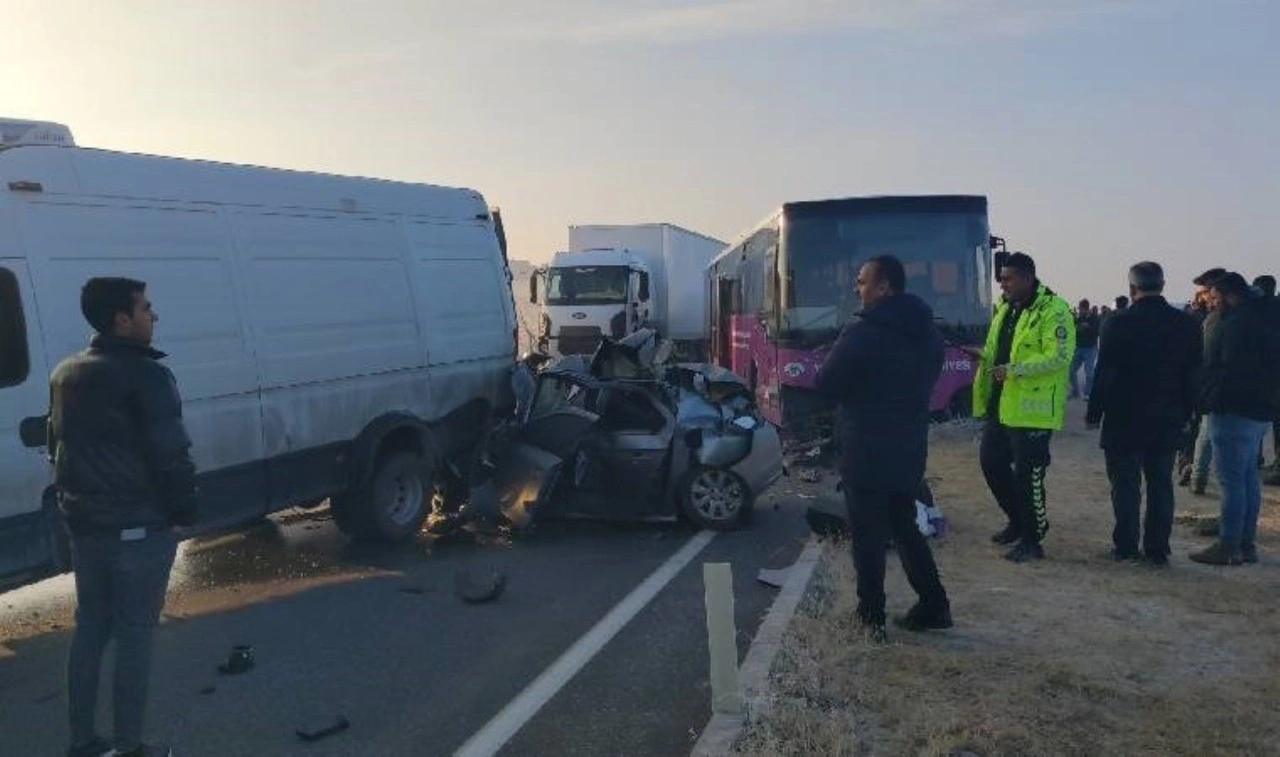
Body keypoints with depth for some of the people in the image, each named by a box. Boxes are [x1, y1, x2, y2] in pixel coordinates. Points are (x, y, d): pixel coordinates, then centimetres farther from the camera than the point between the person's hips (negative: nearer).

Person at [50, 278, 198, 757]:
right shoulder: (146, 375, -16)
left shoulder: (65, 374, 10)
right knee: (135, 634, 0)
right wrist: (185, 510, -5)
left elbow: (57, 445, 18)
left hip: (83, 522, 8)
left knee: (89, 627, 16)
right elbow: (171, 455, -18)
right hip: (139, 525, -8)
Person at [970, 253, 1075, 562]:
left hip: (1032, 408, -9)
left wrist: (1014, 369, -27)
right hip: (1000, 404, 9)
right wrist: (984, 355, 7)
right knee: (991, 462, 16)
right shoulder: (1005, 308, 13)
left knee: (1027, 474, -2)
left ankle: (1032, 539, 13)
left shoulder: (1054, 310, -14)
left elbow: (1059, 357, -22)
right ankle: (1018, 520, 35)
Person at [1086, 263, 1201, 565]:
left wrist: (1094, 414, -4)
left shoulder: (1120, 323, -13)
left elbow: (1105, 373, -12)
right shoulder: (1186, 323, 1)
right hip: (1168, 422, 4)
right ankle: (1158, 549, 14)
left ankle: (1126, 546, 8)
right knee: (1161, 484, 10)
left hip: (1125, 420, -4)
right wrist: (1186, 414, 15)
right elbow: (1193, 374, 6)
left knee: (1126, 484, 4)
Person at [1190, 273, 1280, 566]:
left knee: (1231, 480, -6)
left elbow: (1230, 369, -24)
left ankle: (1228, 547, -2)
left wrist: (1208, 400, -16)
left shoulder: (1237, 324, -18)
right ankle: (1247, 544, 22)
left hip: (1234, 412, -10)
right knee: (1248, 477, 15)